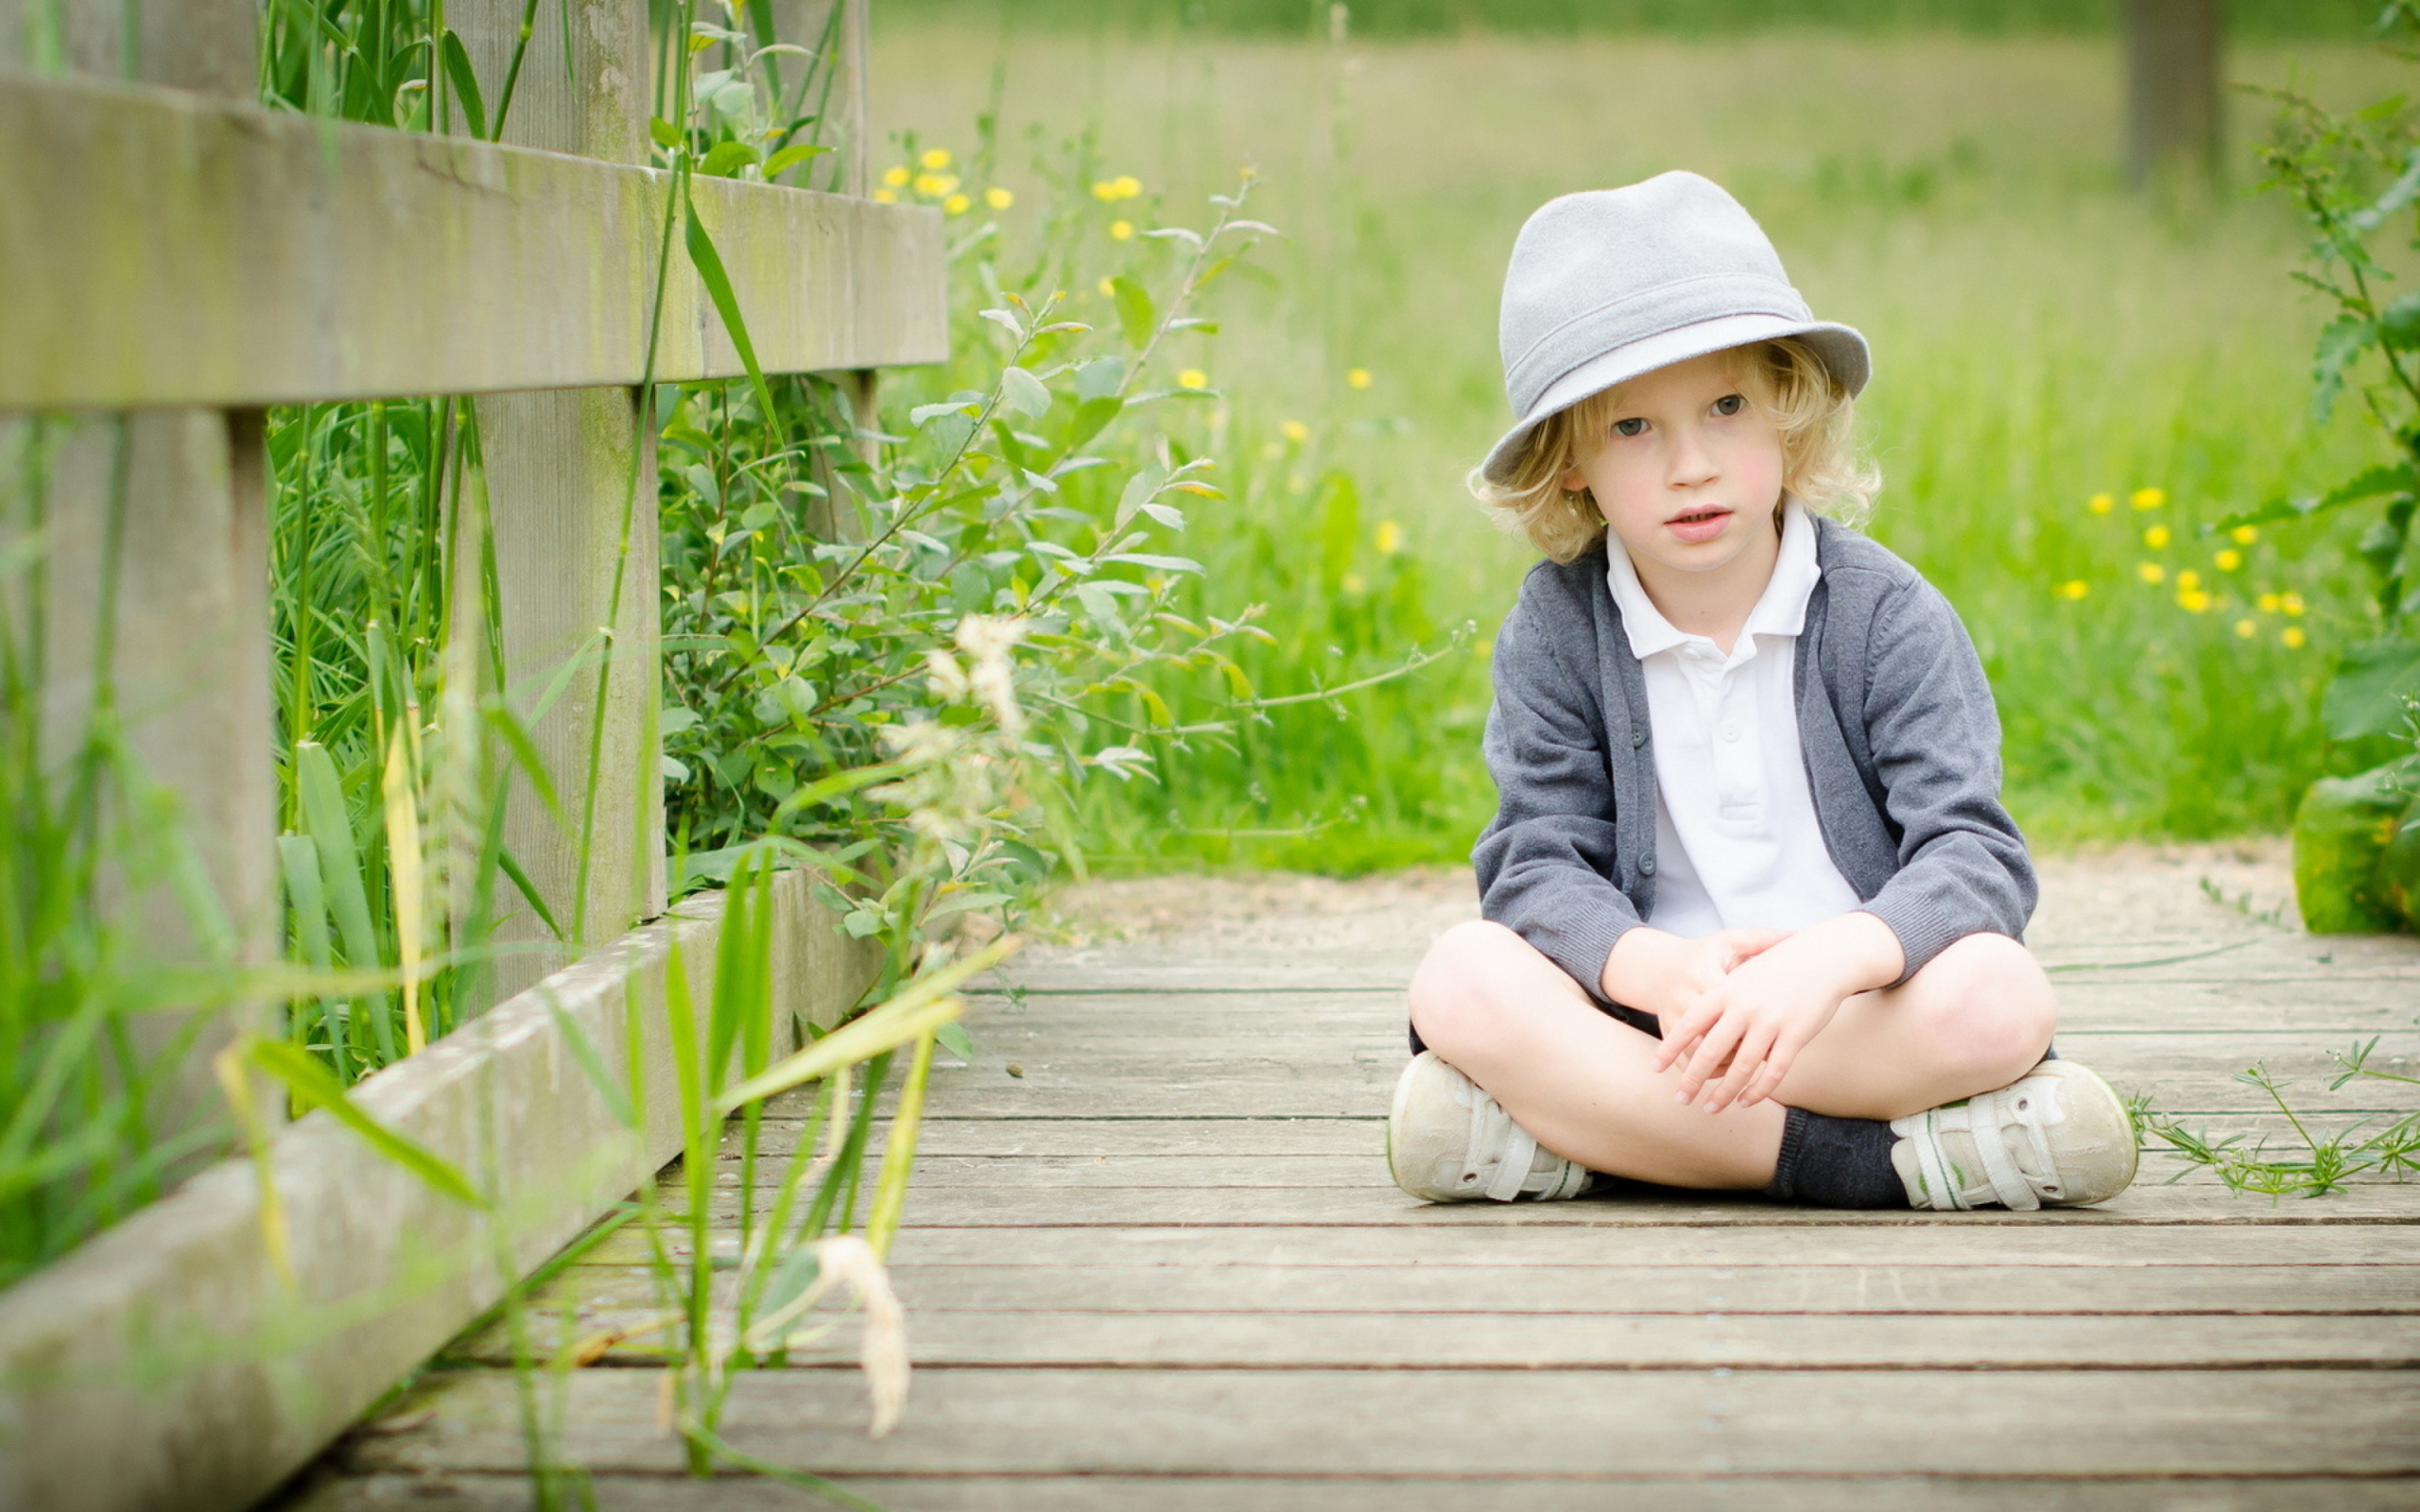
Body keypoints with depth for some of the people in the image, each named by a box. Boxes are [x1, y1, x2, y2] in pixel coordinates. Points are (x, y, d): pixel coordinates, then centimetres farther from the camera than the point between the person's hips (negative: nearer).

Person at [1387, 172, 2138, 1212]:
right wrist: (1661, 970, -29)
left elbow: (1975, 854, -13)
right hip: (1647, 1004, 1)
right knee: (1463, 982, -29)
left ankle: (1578, 1125, -27)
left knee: (2001, 997, -33)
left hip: (1863, 1000, -1)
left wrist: (1832, 957, -35)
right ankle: (1877, 1156, -30)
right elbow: (1537, 864, -7)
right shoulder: (1557, 625, 1)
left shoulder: (1886, 616, -4)